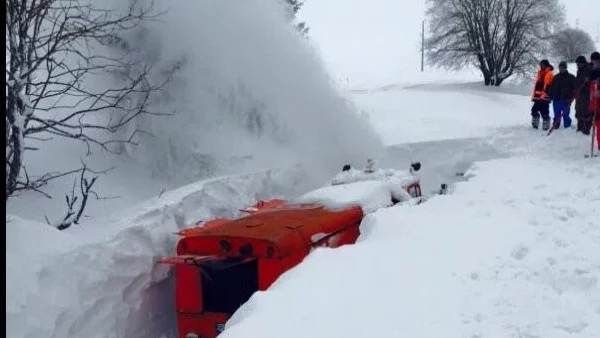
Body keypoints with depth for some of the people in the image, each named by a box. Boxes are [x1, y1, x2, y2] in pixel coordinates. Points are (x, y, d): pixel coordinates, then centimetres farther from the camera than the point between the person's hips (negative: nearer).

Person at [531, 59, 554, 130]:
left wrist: (544, 94, -21)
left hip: (544, 98, -8)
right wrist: (534, 95, 21)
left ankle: (546, 126, 2)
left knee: (544, 112, -6)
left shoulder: (549, 74, -7)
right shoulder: (539, 73, 19)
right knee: (534, 110, 8)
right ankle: (535, 124, 18)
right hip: (537, 97, 8)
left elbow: (548, 87, -15)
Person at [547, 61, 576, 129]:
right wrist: (550, 96, 3)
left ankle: (567, 128, 6)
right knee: (556, 115, 7)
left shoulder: (571, 77, 3)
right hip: (556, 100, 4)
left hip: (566, 100, -4)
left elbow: (575, 88, 0)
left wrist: (572, 97, -12)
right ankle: (555, 127, 14)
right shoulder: (556, 77, 14)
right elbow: (551, 88, 15)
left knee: (565, 115, -3)